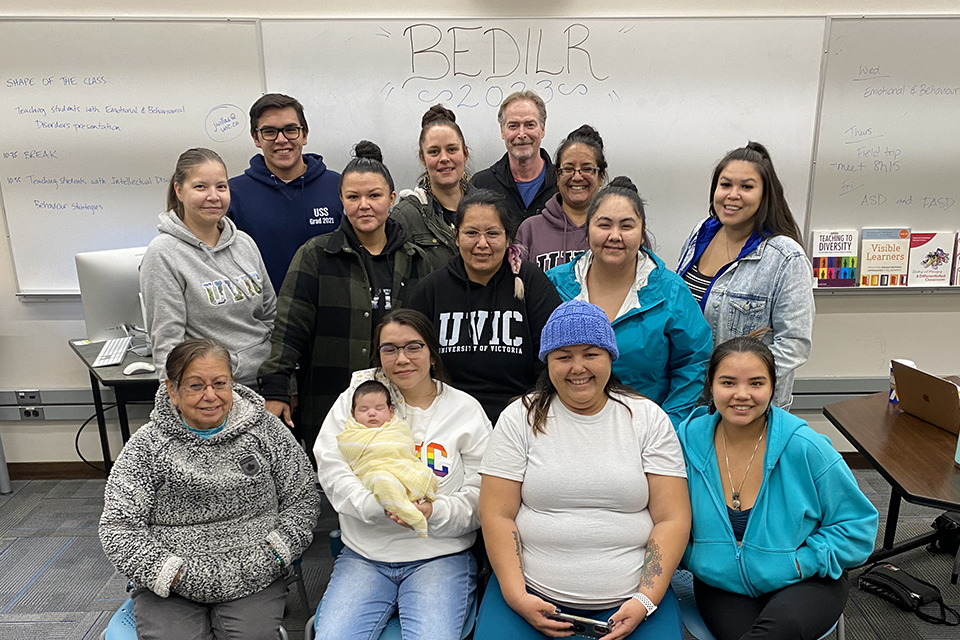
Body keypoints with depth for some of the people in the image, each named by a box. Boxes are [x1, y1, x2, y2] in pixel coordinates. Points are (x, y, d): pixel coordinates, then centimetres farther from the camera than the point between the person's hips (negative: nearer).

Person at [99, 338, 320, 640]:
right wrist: (173, 574, -11)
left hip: (253, 581, 0)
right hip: (169, 588, 0)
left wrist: (272, 555, -8)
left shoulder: (266, 430, 0)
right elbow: (119, 528, -3)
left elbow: (303, 501, 4)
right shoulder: (147, 445, -2)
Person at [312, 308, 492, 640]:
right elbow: (331, 469, -4)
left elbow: (480, 496, -1)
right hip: (364, 554, 1)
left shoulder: (466, 410, 3)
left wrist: (435, 511, -20)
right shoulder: (358, 397, 5)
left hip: (439, 556, -1)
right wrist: (379, 504, -20)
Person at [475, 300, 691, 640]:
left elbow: (672, 519, 0)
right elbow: (497, 515, -1)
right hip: (533, 594, 0)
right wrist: (517, 596, -11)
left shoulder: (649, 418, 3)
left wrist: (645, 600, -9)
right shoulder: (520, 418, 1)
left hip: (629, 596, 1)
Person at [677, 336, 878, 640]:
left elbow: (857, 523, -5)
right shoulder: (689, 441, -10)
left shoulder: (805, 447, -16)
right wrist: (695, 558, -9)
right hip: (722, 586, 1)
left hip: (801, 583, -1)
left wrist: (801, 562, -13)